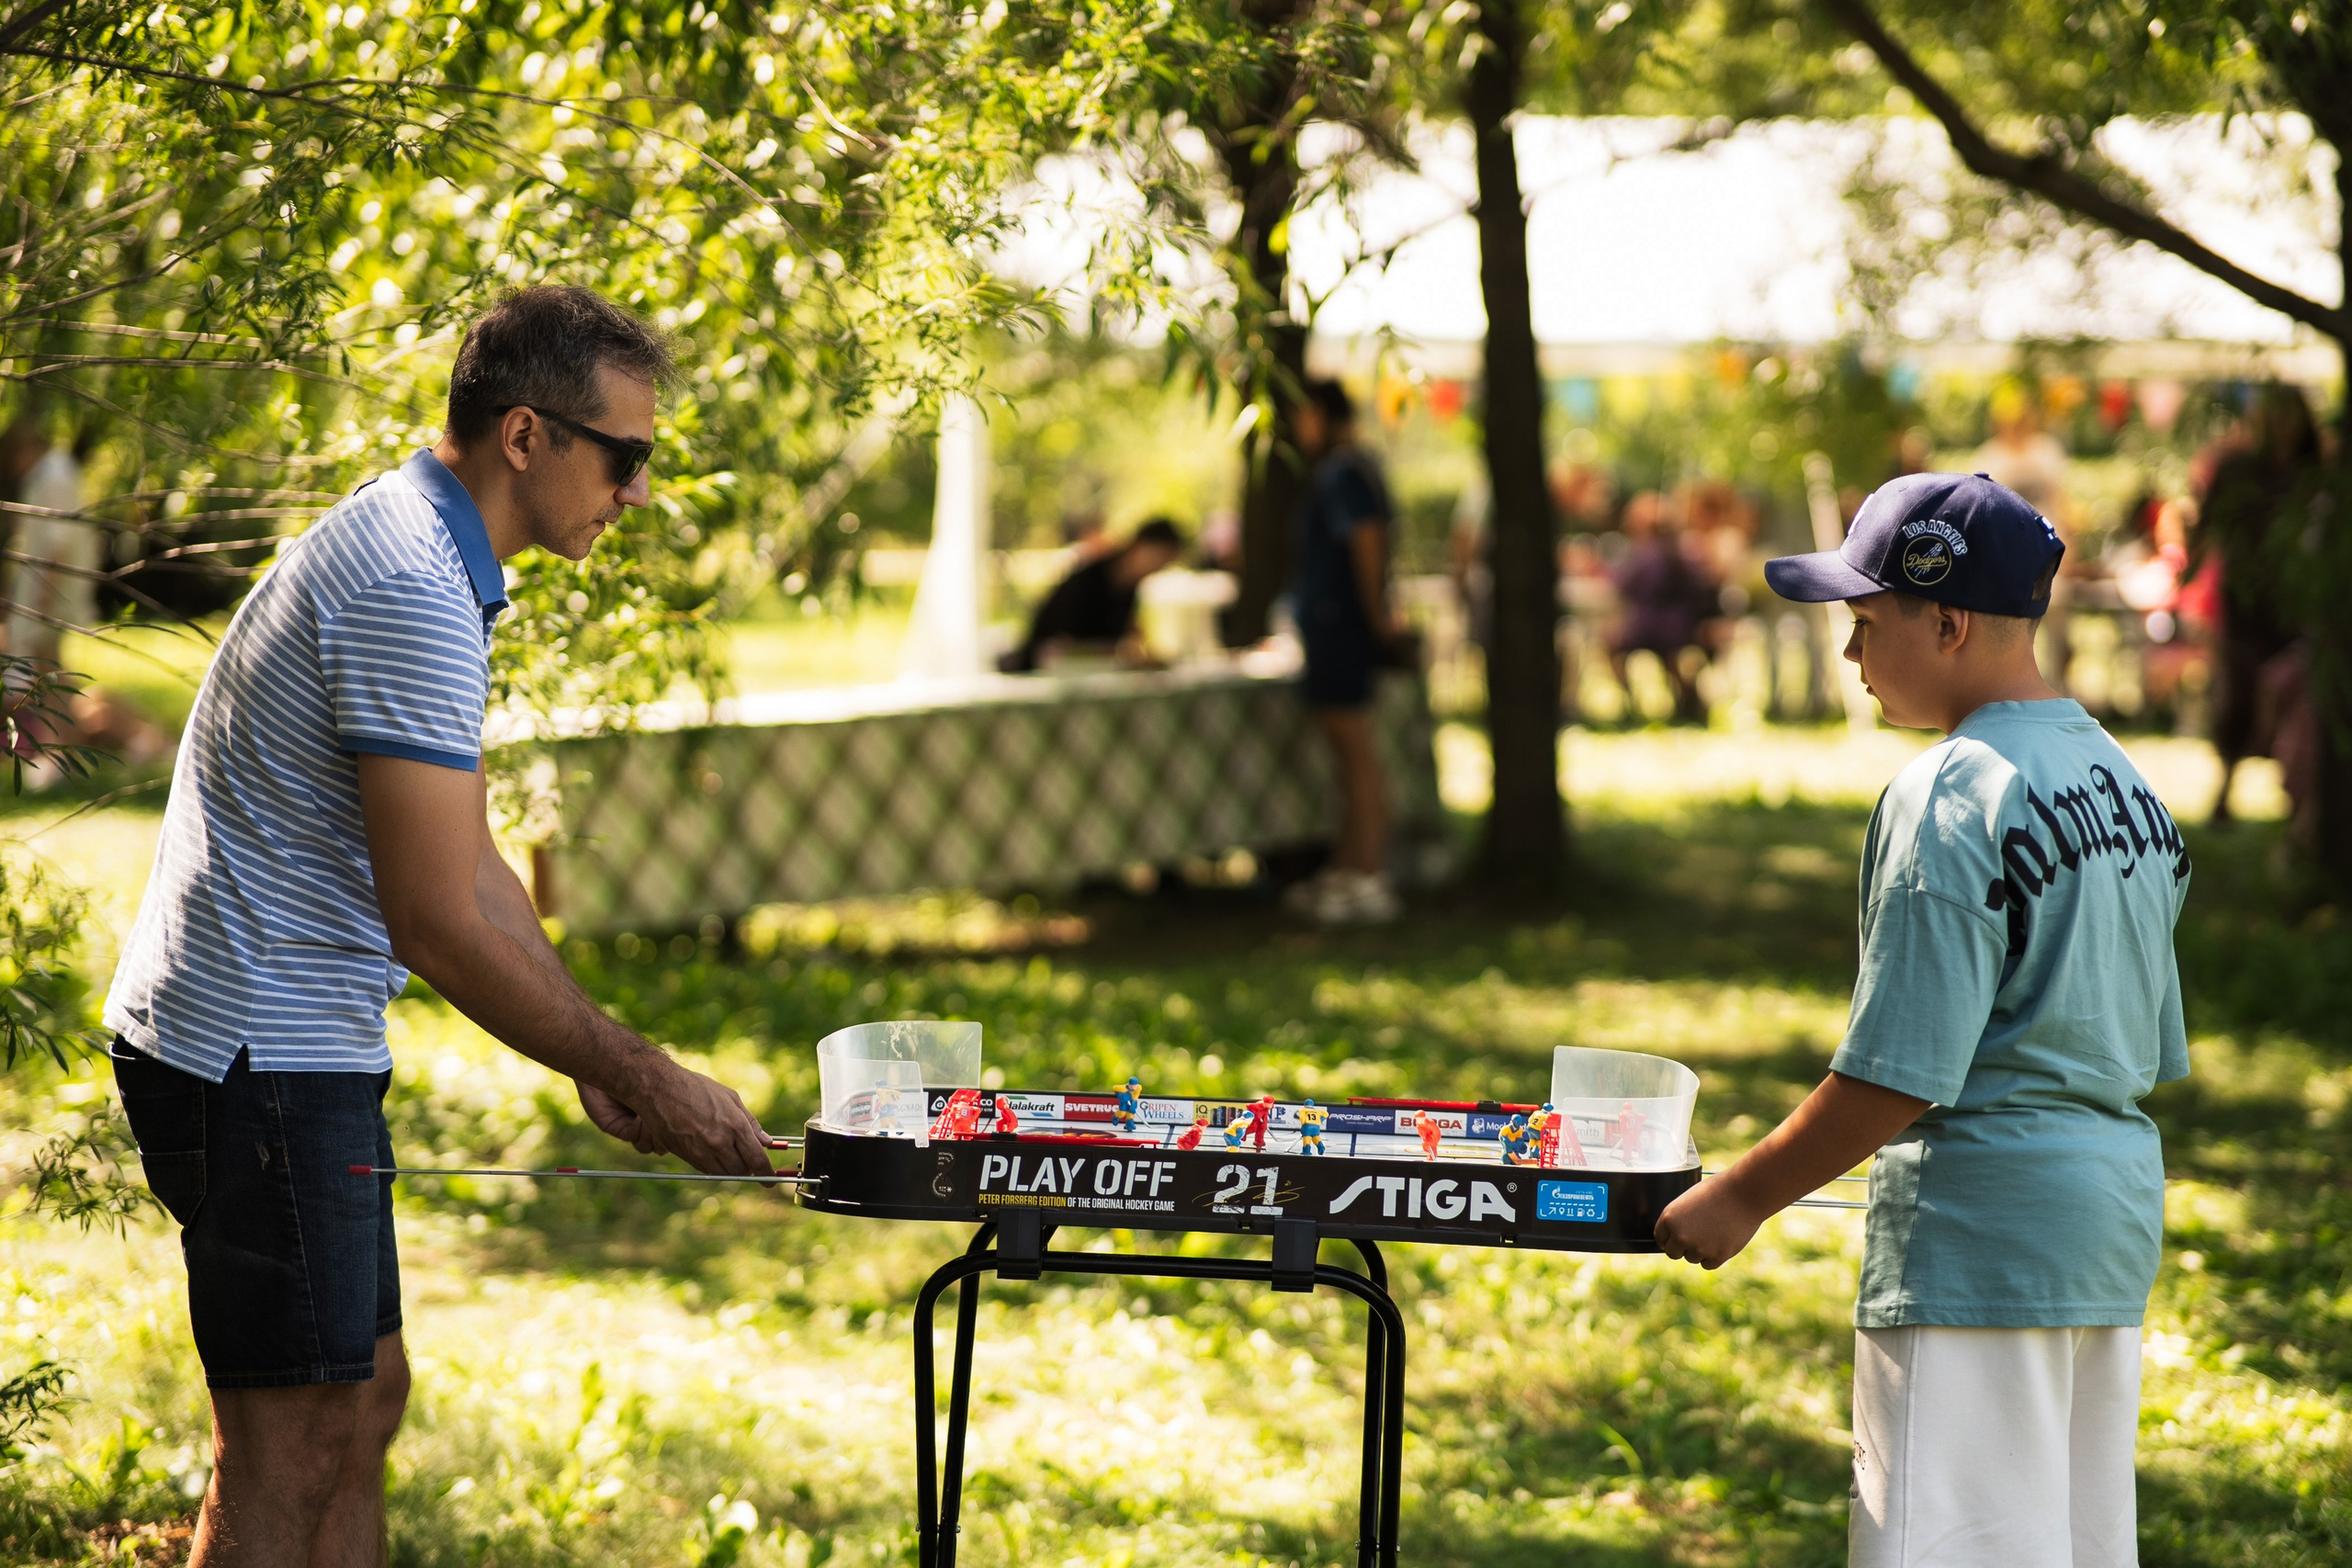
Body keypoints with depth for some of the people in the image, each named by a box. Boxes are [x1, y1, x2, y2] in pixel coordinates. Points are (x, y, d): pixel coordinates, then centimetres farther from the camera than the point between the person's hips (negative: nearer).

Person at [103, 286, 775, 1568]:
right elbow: (439, 922, -22)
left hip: (295, 1049, 11)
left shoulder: (412, 553, 14)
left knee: (361, 1400, 15)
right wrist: (642, 1079, -14)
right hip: (256, 1060, -11)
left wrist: (597, 1061, 14)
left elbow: (465, 865, 19)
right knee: (291, 1449, -6)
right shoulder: (411, 592, -21)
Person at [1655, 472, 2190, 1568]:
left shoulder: (1948, 799, -16)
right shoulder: (2123, 780, 11)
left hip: (1981, 1230, -9)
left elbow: (1900, 1073, -18)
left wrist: (1741, 1197, -9)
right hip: (2119, 1206, 9)